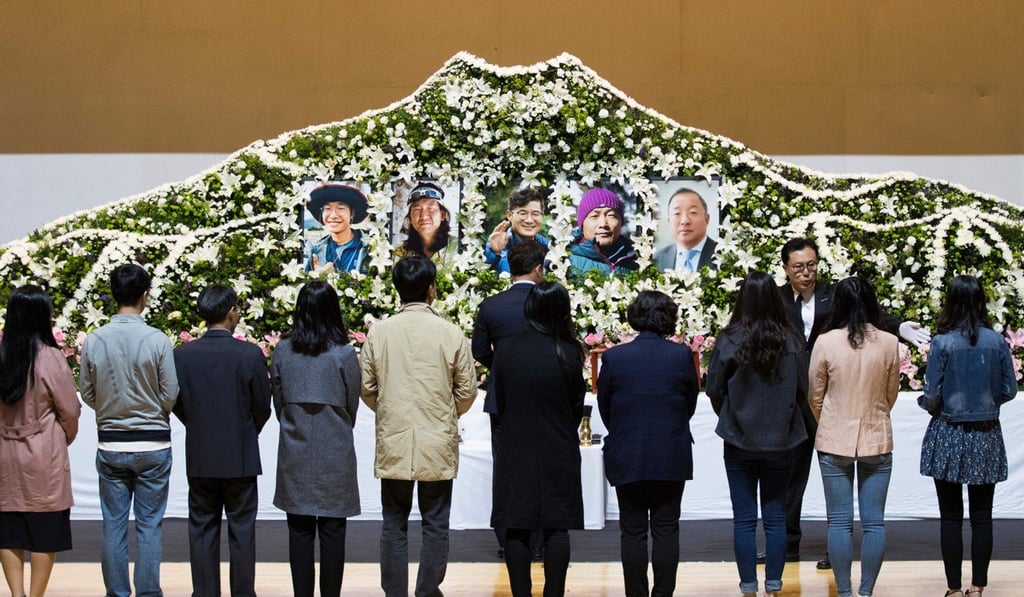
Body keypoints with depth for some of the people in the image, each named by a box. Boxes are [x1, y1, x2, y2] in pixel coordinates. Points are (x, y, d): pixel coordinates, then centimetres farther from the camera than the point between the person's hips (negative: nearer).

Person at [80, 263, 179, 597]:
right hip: (153, 445, -2)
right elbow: (170, 396, -7)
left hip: (110, 446, 2)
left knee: (113, 525, 9)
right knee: (149, 525, 5)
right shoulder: (157, 340, -12)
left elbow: (87, 396, 3)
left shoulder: (94, 341, -5)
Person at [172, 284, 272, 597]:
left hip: (199, 457, 2)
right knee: (241, 531, 6)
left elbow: (177, 404, 2)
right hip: (241, 457, -2)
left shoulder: (182, 354, -6)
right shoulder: (250, 354, -12)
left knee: (202, 531, 9)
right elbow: (263, 406, -4)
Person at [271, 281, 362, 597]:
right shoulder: (344, 354, -10)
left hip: (295, 452, 2)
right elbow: (353, 405, 2)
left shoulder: (282, 351, -3)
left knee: (299, 531, 8)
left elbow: (277, 403, 6)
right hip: (335, 453, -2)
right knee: (332, 531, 5)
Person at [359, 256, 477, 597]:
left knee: (394, 526, 10)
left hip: (393, 443, 1)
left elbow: (366, 388, 2)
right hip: (438, 444, -1)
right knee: (435, 525, 10)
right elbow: (467, 392, 0)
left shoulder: (379, 332, -5)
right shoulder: (451, 334, -7)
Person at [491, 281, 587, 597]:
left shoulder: (506, 350, -7)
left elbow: (498, 403, 2)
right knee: (557, 528, 4)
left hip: (515, 452, 1)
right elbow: (577, 407, 0)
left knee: (517, 529, 5)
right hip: (558, 453, -1)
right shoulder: (568, 354, -11)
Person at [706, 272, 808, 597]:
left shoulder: (729, 341, -12)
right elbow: (803, 390, 1)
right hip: (781, 441, 1)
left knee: (744, 519, 5)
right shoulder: (791, 342, -7)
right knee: (775, 516, 10)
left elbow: (714, 390, -4)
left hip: (740, 441, -1)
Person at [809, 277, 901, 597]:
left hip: (835, 440, -1)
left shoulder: (826, 343, -10)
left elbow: (815, 396, 1)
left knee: (840, 521, 5)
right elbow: (891, 394, 8)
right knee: (874, 522, 6)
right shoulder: (889, 343, -5)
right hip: (877, 439, 1)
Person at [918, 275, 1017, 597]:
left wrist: (926, 404, 11)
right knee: (982, 516, 10)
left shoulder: (943, 343, -13)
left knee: (951, 516, 6)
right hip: (986, 437, 2)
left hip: (949, 437, -2)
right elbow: (1009, 390, 2)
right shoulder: (997, 342, -5)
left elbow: (932, 396, -12)